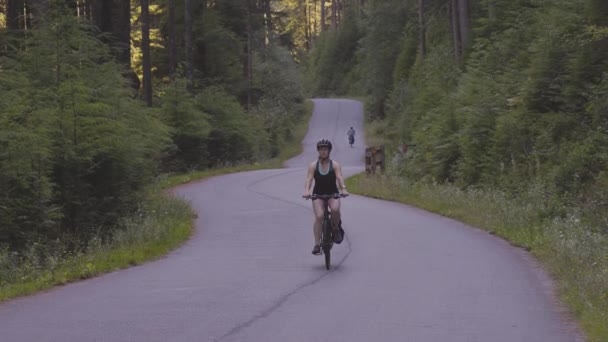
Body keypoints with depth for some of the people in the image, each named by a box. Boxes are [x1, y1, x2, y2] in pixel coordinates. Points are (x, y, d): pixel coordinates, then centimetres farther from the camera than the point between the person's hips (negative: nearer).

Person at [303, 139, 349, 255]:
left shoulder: (335, 165, 0)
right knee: (319, 216, -21)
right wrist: (306, 191, -31)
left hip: (332, 194, 0)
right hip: (318, 194, 0)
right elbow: (309, 179, -12)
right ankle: (317, 244, -18)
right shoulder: (313, 165, 0)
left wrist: (343, 189, -35)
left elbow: (339, 177, -15)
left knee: (335, 209, -32)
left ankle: (336, 229, -3)